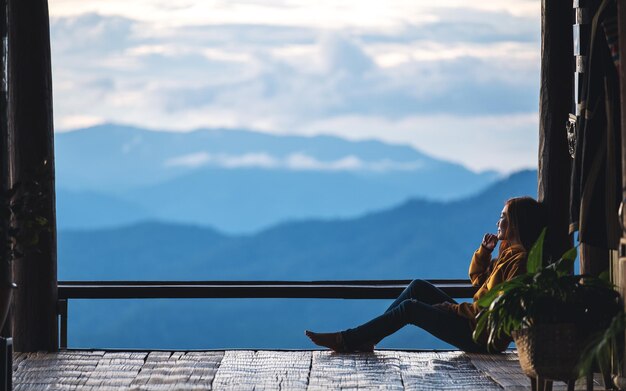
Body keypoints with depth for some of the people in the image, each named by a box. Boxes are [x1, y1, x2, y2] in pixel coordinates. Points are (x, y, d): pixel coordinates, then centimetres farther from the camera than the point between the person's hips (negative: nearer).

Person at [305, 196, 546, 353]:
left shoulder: (521, 261, -18)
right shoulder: (509, 253, 14)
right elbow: (477, 279, 25)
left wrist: (454, 308, -15)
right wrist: (484, 251, 7)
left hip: (483, 335, -10)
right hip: (473, 321, 10)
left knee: (410, 308, -12)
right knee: (418, 287, 5)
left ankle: (346, 340, -4)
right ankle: (366, 339, 2)